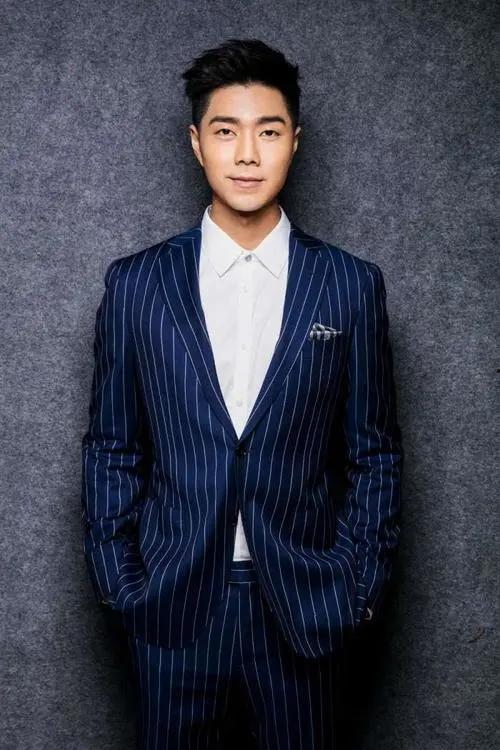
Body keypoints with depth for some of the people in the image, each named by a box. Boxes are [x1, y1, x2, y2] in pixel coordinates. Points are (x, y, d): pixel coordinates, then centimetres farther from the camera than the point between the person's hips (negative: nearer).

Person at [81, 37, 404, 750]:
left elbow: (374, 454, 2)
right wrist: (115, 579, 0)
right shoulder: (135, 283, -2)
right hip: (172, 603, 0)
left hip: (302, 603, 0)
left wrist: (363, 584, -1)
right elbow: (111, 450, 3)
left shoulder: (351, 285, -2)